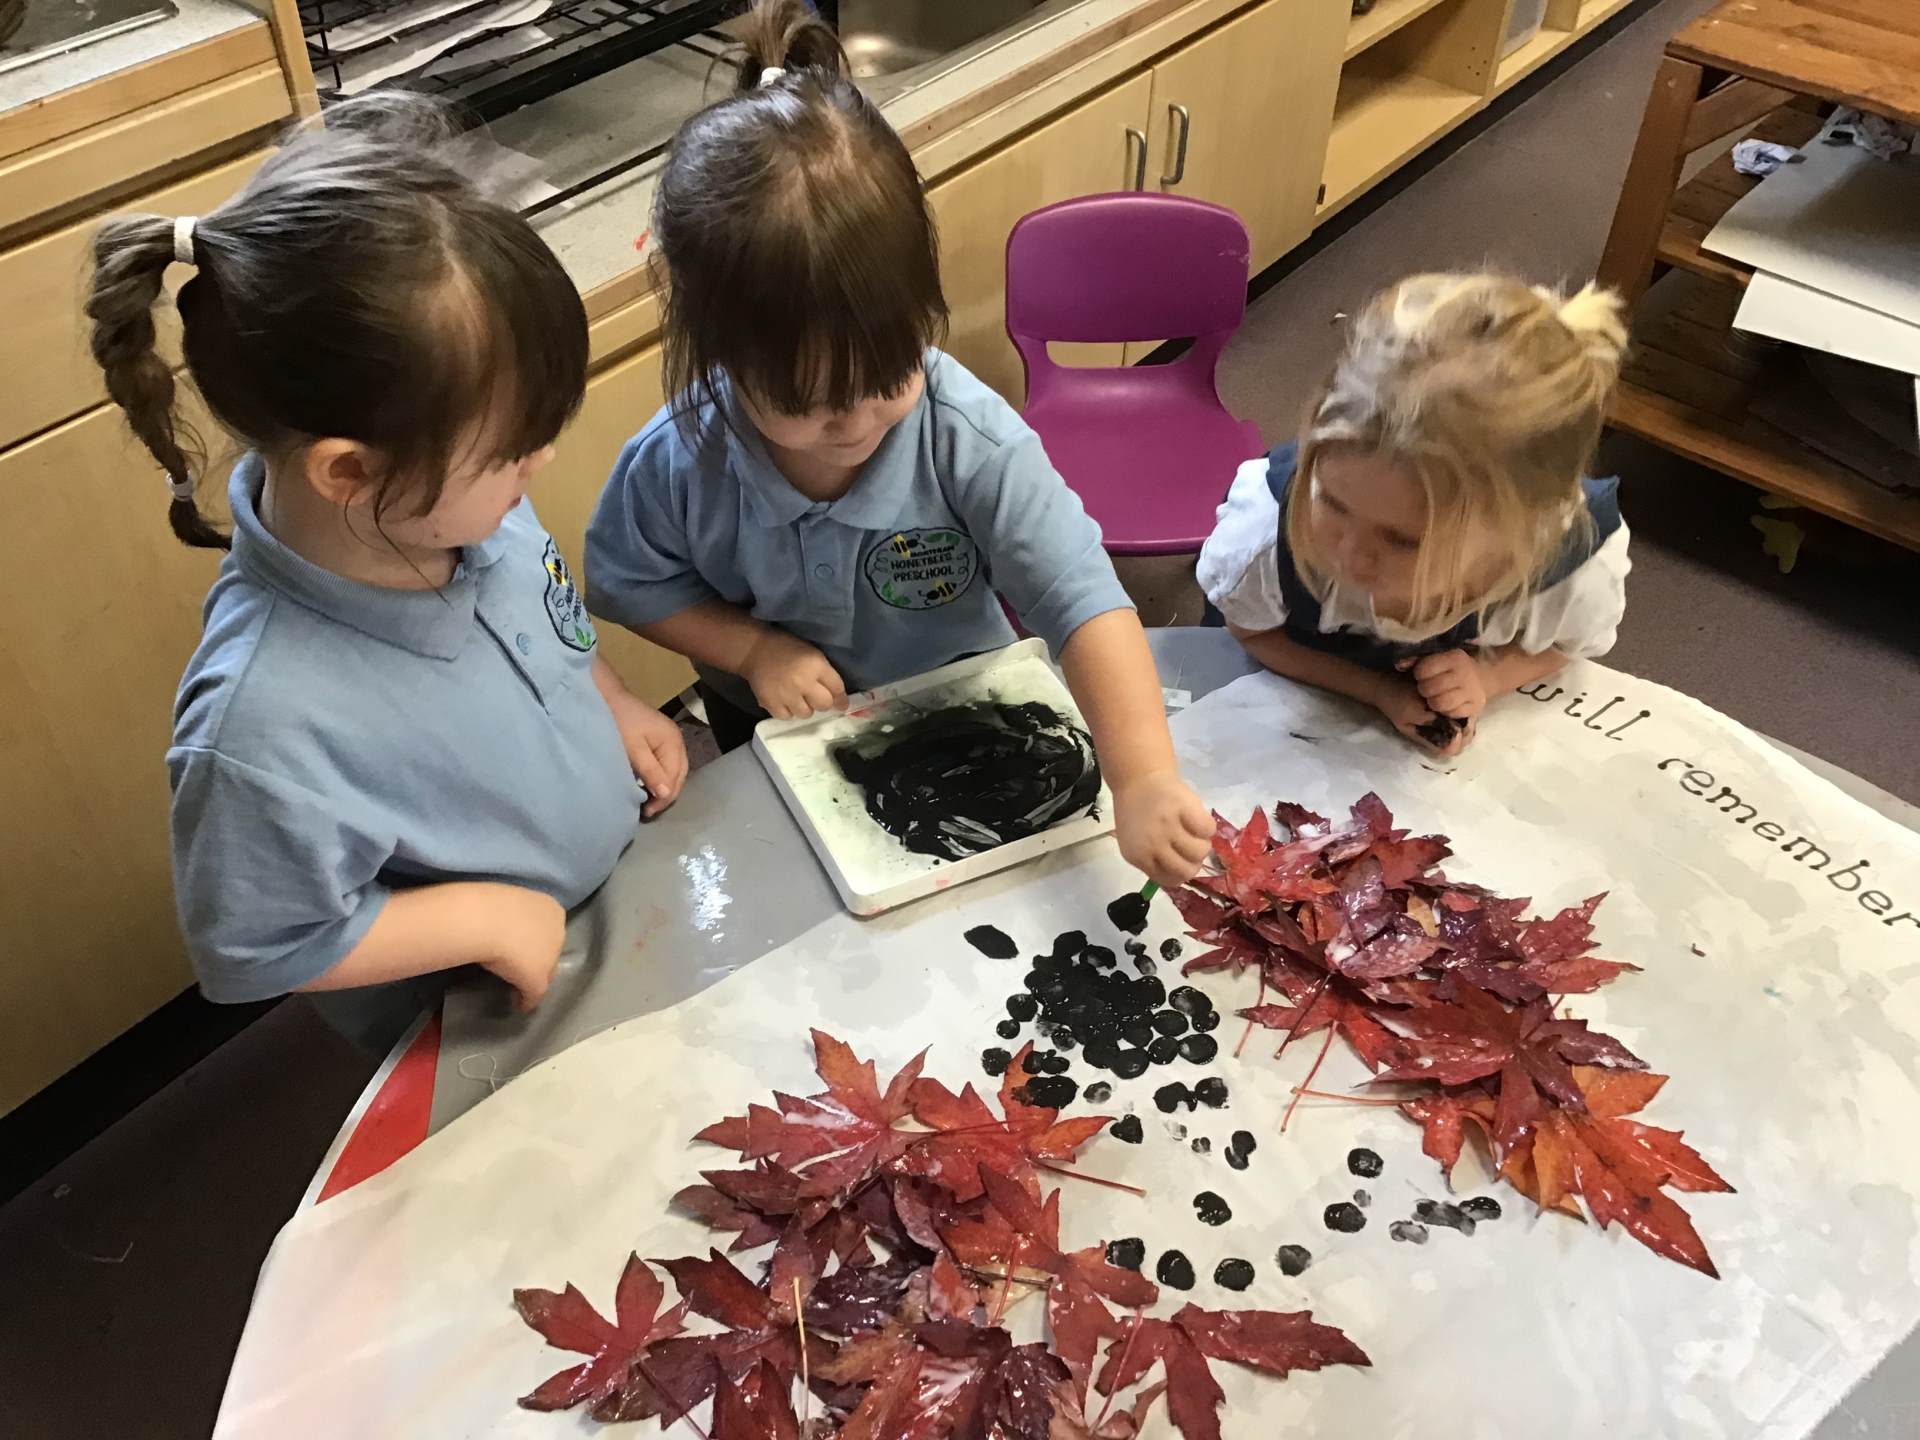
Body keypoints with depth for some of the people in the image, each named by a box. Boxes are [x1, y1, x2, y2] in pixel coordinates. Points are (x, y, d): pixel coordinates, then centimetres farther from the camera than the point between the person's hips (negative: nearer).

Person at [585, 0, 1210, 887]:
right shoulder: (679, 463, -27)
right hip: (776, 736, 1)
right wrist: (753, 648, -23)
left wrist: (1144, 784, -51)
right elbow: (628, 583, -7)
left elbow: (1083, 599, -38)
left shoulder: (971, 440, -33)